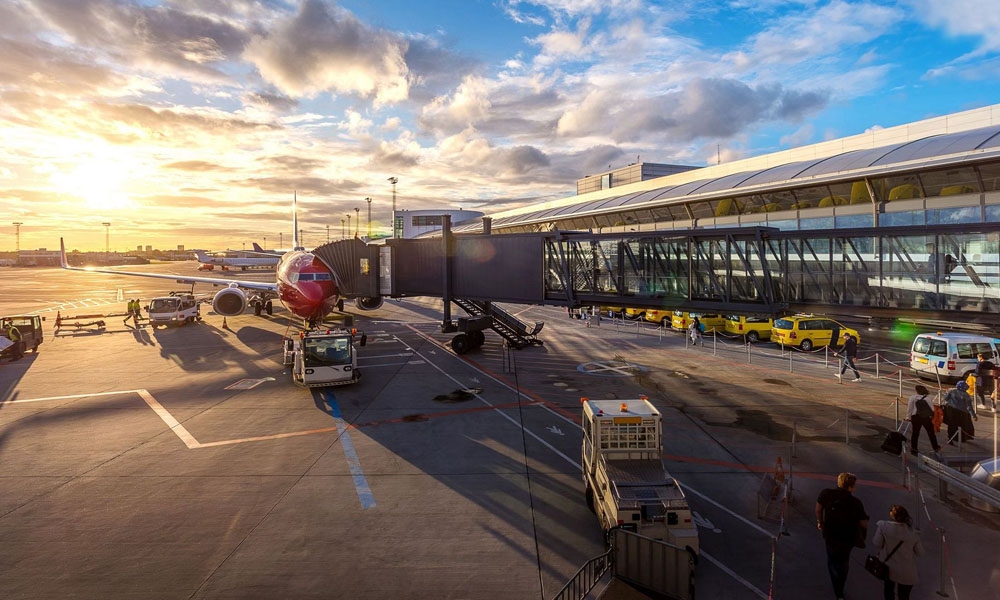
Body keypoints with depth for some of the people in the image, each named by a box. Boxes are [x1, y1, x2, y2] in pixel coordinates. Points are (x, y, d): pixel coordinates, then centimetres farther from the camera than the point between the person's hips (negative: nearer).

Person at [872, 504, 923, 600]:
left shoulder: (883, 526, -19)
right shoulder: (912, 533, -13)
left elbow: (877, 544, -11)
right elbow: (920, 552, -2)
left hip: (888, 567, -1)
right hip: (907, 572, 1)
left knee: (888, 592, 24)